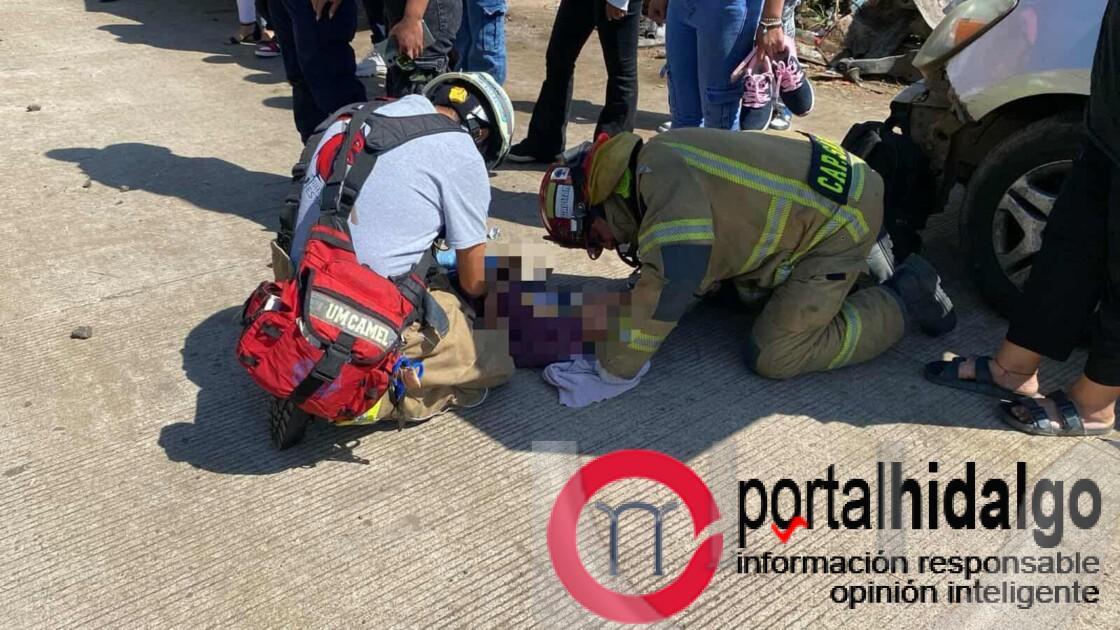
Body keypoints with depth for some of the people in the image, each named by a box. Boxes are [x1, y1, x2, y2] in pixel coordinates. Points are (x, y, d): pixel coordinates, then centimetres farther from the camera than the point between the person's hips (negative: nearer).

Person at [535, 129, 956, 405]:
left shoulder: (663, 175, -27)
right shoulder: (657, 167, 4)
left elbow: (670, 280, -36)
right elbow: (694, 268, 14)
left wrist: (613, 374, -28)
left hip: (842, 216, -10)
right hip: (815, 194, 10)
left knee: (774, 357, -9)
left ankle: (907, 298, 2)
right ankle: (858, 263, 26)